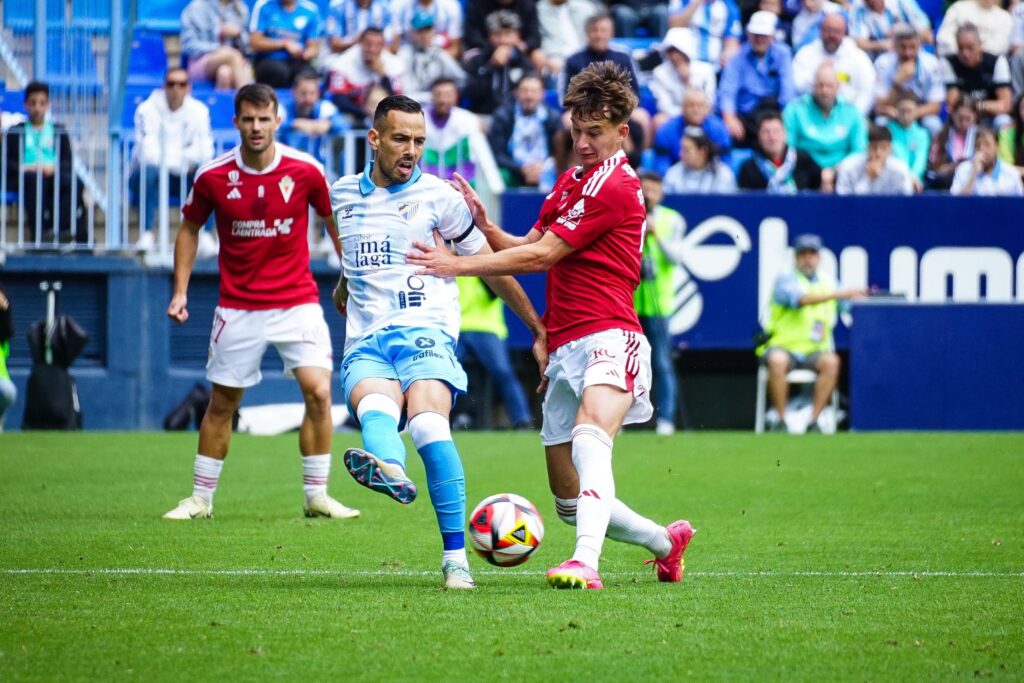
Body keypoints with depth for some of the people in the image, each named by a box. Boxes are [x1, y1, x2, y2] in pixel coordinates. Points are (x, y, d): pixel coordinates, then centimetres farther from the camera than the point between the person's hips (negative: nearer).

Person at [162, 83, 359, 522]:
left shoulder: (305, 171, -8)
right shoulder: (213, 176, -7)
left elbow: (335, 221, 7)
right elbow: (189, 228, 9)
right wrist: (180, 291, 2)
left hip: (297, 301, 0)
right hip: (238, 308, 1)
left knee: (318, 391, -14)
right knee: (221, 403, 6)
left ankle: (316, 496, -2)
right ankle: (201, 498, 19)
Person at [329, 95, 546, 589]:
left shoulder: (436, 195, 6)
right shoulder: (342, 196, 17)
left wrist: (539, 330, 15)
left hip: (425, 332, -2)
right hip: (365, 342, 3)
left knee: (429, 423, -28)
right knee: (375, 409, -32)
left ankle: (455, 557, -25)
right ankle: (390, 473, -67)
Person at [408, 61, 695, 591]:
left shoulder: (615, 186, -8)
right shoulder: (570, 181, 22)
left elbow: (541, 256, -12)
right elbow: (527, 248, 21)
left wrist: (458, 265, -11)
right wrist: (484, 224, 2)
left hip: (608, 337, -9)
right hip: (564, 347, 9)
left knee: (589, 438, -36)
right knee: (570, 502, 11)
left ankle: (586, 563, -54)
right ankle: (666, 542, 34)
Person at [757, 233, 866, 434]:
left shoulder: (827, 282, 14)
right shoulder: (786, 280, -3)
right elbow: (801, 299, -24)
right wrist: (837, 294, -33)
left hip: (814, 350, 4)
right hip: (782, 347, -4)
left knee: (831, 361, -29)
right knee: (777, 361, -37)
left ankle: (814, 421, -23)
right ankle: (781, 420, -25)